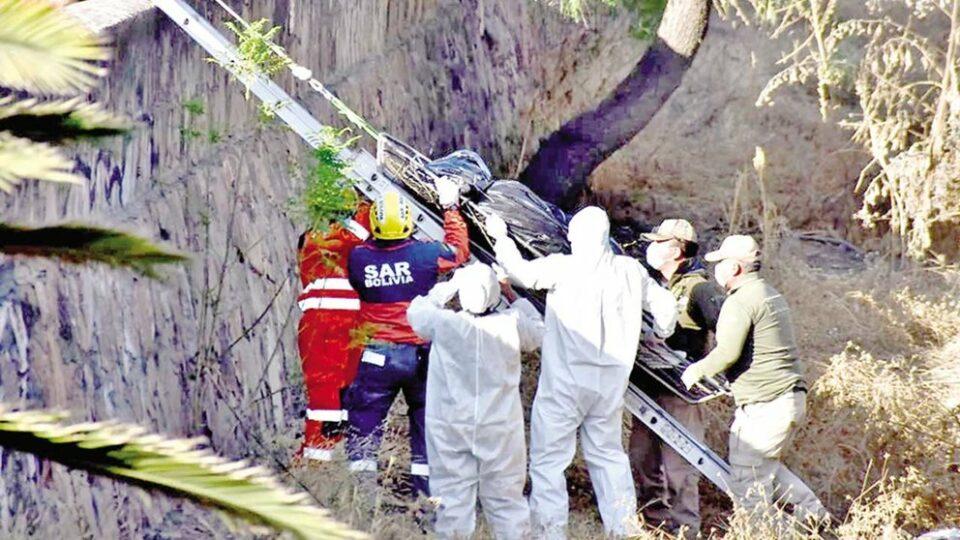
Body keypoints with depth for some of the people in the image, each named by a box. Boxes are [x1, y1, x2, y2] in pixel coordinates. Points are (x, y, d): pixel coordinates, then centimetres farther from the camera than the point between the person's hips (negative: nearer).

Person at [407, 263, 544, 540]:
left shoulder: (445, 324, -14)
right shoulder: (511, 324, -12)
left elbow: (416, 311, 7)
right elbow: (537, 334, 10)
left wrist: (448, 287, 12)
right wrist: (514, 297, 15)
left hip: (450, 427, -1)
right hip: (500, 428, 1)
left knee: (453, 498, 5)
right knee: (506, 496, 10)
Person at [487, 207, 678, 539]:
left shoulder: (563, 268, -11)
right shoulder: (629, 271, 5)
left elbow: (522, 272, -19)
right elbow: (664, 304, 12)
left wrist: (500, 237, -3)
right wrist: (662, 336, 32)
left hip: (565, 381, -5)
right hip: (611, 382, 5)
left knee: (549, 456, 2)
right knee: (607, 452, 18)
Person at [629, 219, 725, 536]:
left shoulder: (698, 289, -11)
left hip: (679, 390, -8)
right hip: (650, 387, 8)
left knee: (678, 463, -5)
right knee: (642, 456, 13)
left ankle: (684, 529, 3)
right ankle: (656, 519, 25)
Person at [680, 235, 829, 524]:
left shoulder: (740, 302, -15)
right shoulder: (772, 294, 17)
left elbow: (728, 353, -23)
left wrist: (697, 370, -7)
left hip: (764, 406, -10)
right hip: (793, 397, 10)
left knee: (748, 482, -2)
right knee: (766, 465, 24)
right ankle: (812, 510, 15)